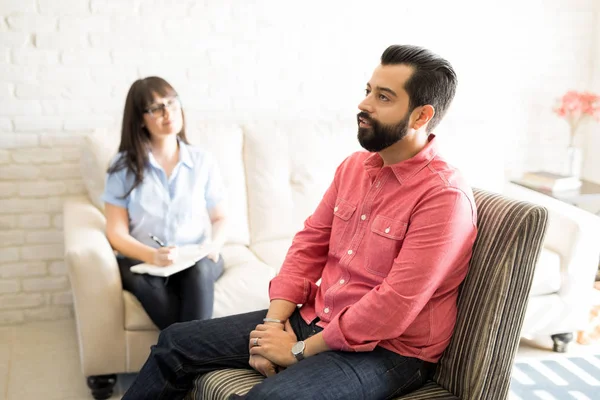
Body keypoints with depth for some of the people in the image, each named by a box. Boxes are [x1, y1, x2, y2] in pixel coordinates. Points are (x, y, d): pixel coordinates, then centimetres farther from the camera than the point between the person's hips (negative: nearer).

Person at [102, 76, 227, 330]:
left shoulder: (203, 162, 7)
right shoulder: (124, 166, 2)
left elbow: (220, 218, 13)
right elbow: (117, 234, -2)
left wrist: (214, 245, -10)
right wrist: (152, 256, -22)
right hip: (142, 261, -1)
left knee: (200, 271, -35)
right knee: (140, 279, -36)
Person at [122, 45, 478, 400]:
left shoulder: (445, 196, -19)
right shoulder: (354, 166, 6)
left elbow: (395, 305, -24)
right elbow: (311, 242, 8)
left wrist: (300, 350, -17)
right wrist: (276, 320, -5)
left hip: (387, 350, -7)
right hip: (314, 318, 8)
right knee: (177, 342, 7)